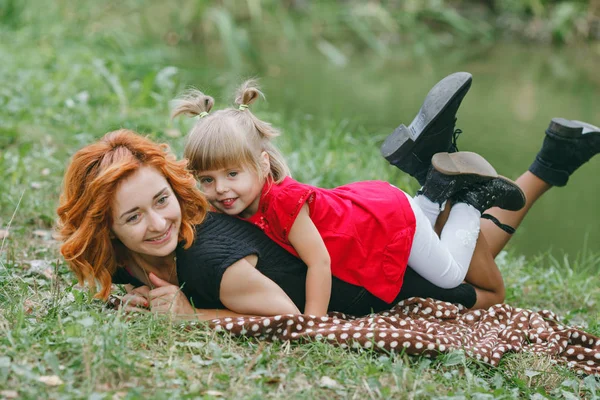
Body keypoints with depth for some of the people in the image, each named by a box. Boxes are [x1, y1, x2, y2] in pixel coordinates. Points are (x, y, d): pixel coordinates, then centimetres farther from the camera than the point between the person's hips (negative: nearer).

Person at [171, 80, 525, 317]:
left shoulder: (283, 199, -41)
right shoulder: (239, 205, -19)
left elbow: (319, 261, -38)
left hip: (392, 218, -8)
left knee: (450, 276, 14)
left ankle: (471, 201, 26)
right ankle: (434, 192, 34)